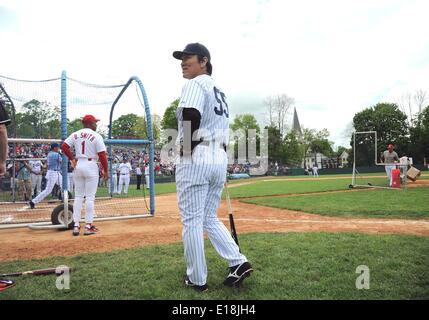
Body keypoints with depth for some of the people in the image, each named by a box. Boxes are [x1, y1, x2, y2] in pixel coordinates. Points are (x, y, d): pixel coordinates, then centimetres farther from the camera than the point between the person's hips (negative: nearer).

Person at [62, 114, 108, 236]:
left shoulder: (75, 134, 8)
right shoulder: (96, 136, -7)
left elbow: (64, 146, -2)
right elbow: (102, 155, -11)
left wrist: (72, 159, 7)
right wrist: (105, 170, -3)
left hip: (78, 166, 5)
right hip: (91, 166, -5)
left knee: (78, 196, 10)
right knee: (90, 197, -1)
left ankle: (76, 226, 11)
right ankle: (88, 226, 2)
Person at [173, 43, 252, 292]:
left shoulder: (196, 84, -5)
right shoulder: (219, 91, 22)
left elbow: (191, 116, -23)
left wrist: (187, 150, -11)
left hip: (196, 158, -9)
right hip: (220, 158, 9)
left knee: (192, 221, 1)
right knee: (209, 218, 18)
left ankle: (197, 279, 11)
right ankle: (238, 262, 10)